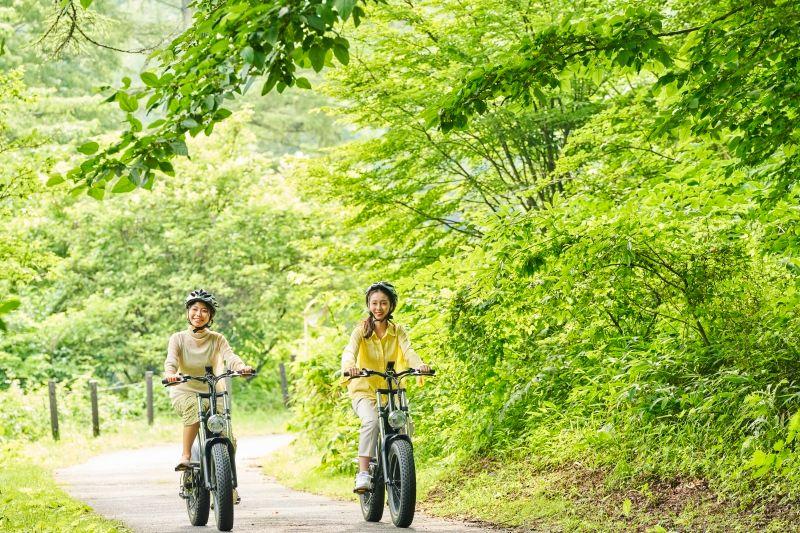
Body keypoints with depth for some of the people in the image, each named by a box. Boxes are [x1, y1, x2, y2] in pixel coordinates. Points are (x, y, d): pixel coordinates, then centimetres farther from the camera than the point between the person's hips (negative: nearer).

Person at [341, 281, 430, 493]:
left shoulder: (398, 331, 4)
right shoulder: (362, 330, -3)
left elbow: (408, 350, -13)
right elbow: (350, 351, -21)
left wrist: (419, 365, -36)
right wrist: (350, 366, -45)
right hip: (364, 389, -4)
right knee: (371, 421, -32)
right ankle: (363, 473, -33)